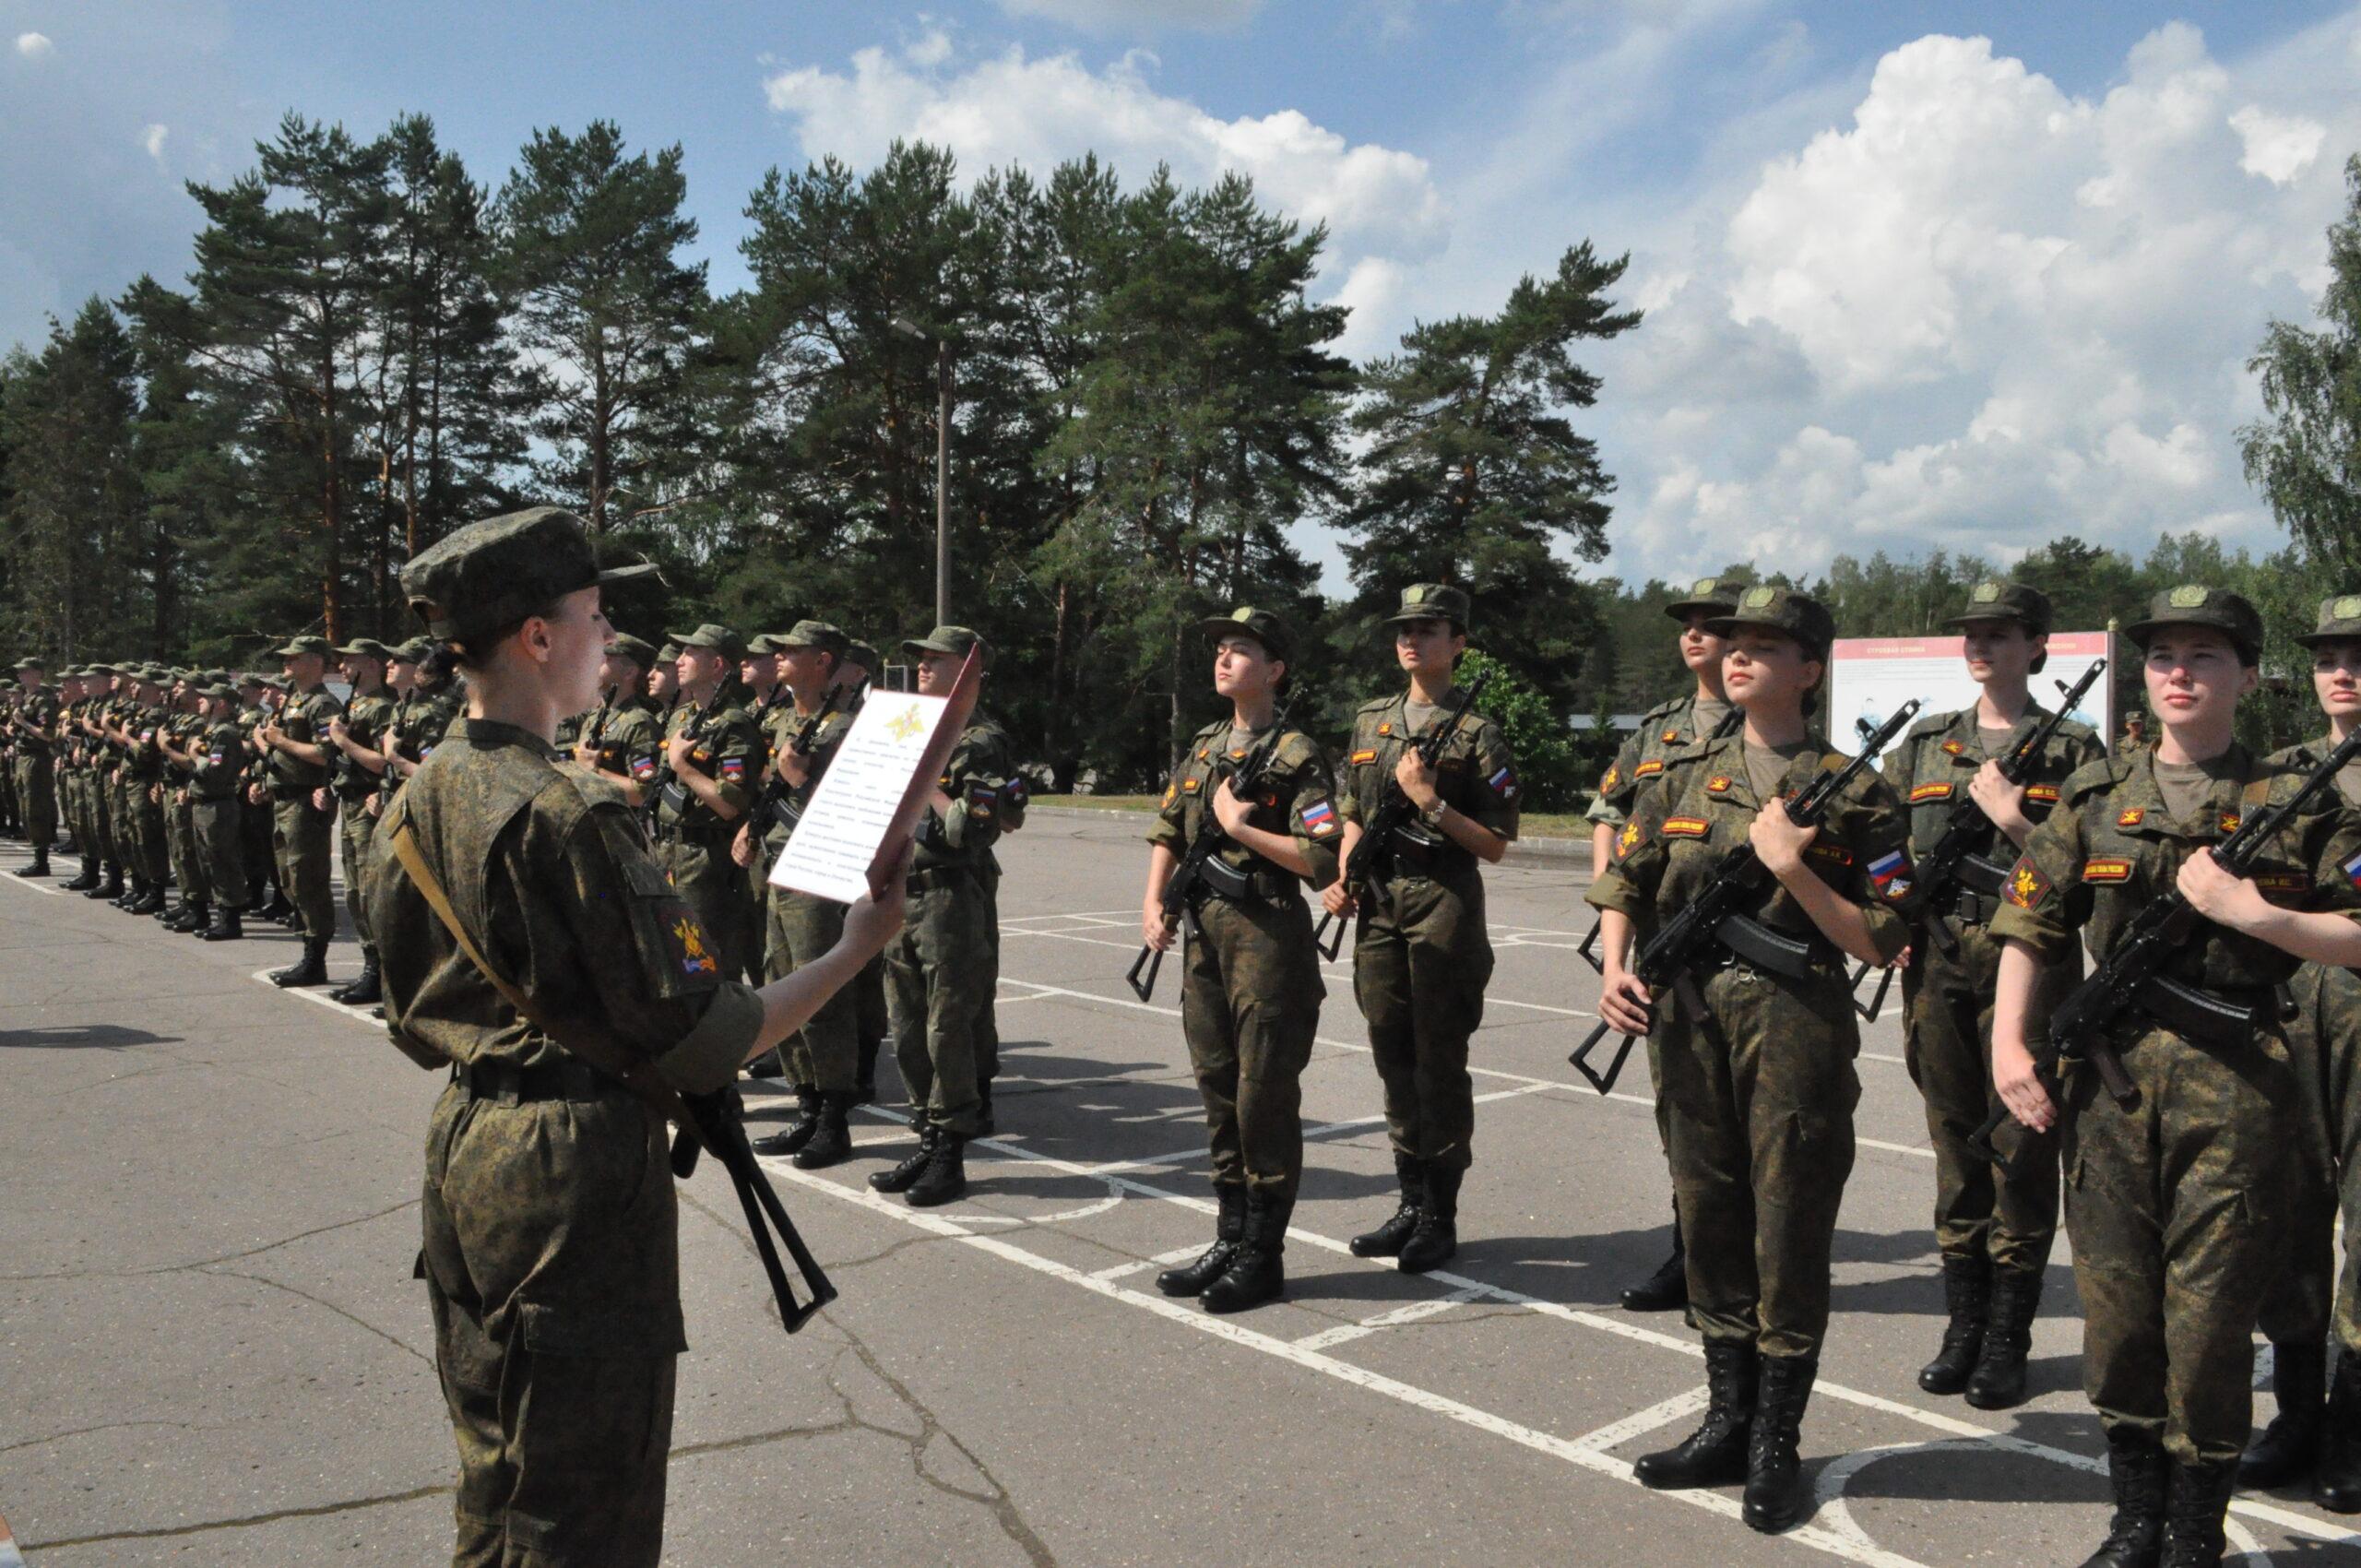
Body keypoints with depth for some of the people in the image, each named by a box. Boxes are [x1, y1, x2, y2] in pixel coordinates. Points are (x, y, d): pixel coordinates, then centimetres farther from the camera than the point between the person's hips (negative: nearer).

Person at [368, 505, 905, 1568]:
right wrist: (855, 949, -12)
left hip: (462, 1153, 9)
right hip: (577, 1172, -9)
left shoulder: (415, 801, 4)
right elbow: (699, 1043, -21)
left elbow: (412, 1021, 14)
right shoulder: (570, 815, -22)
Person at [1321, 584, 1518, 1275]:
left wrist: (1429, 802, -16)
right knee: (1393, 1057, 11)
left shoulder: (1475, 733, -5)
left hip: (1445, 905, -5)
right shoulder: (1371, 720, 12)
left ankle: (1441, 1217, 12)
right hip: (1379, 904, 6)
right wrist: (1344, 878, 3)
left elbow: (1495, 846, -5)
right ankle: (1411, 1202, 23)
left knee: (1440, 1064, 1)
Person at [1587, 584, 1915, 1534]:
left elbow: (1882, 941, -5)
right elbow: (1622, 884, 15)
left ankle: (1776, 1448, 18)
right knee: (1710, 1223, 12)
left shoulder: (1851, 793, -2)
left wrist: (1791, 867, -15)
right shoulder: (1684, 777, 11)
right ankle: (1727, 1426, 27)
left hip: (1796, 1029, -4)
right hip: (1691, 1026, 4)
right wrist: (1615, 971, -2)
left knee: (1790, 1233, 3)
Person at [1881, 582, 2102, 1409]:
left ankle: (2008, 1340, 13)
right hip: (1938, 965, 3)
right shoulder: (1924, 743, 13)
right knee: (1955, 1146, 10)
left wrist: (2013, 820, -15)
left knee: (2023, 1149, 2)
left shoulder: (2073, 751, 2)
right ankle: (1964, 1325, 21)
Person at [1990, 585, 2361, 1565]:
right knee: (2115, 1303, 8)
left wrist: (2251, 911, -14)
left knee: (2210, 1313, 2)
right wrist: (2009, 1044, -2)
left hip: (2234, 1087, -2)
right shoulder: (2095, 798, 9)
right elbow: (2029, 928, 9)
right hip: (2109, 1078, 2)